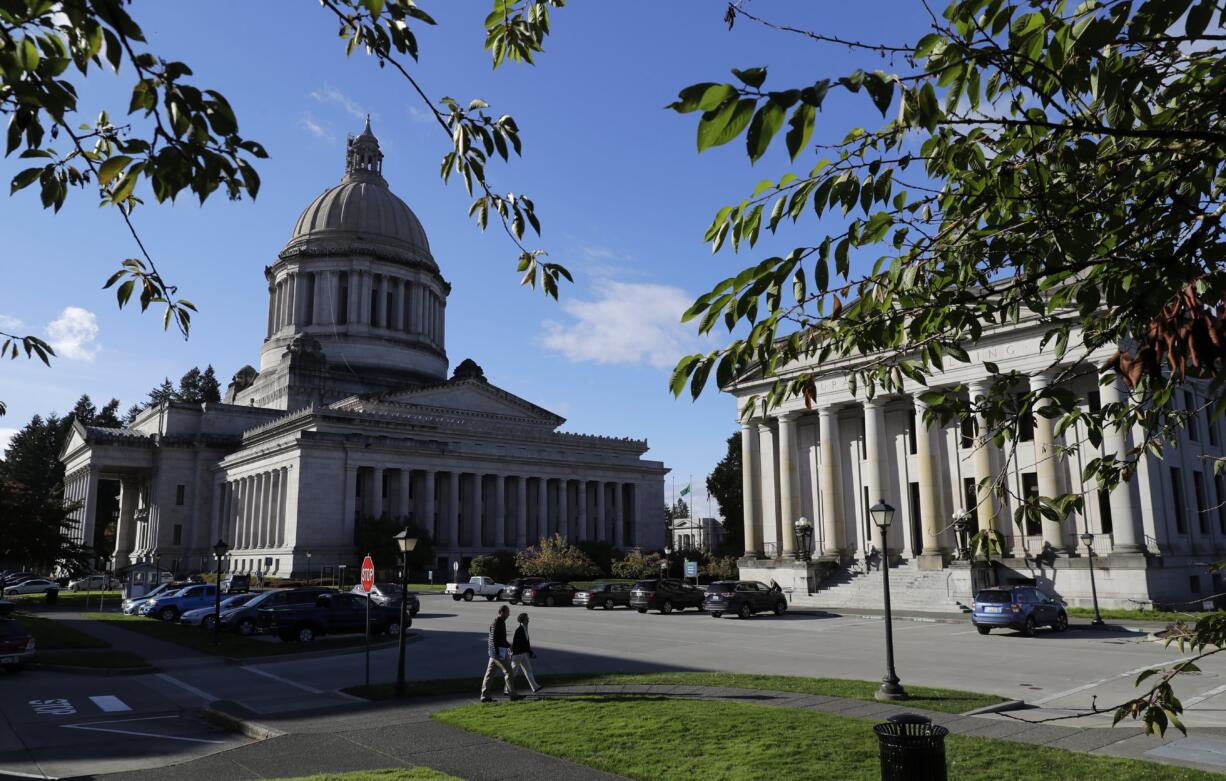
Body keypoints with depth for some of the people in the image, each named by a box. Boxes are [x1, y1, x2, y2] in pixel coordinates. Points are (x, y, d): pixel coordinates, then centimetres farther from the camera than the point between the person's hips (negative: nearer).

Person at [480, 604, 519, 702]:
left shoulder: (501, 622, 15)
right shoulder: (496, 623, -16)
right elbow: (493, 640, -22)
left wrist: (508, 646, 30)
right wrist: (497, 653, -24)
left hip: (498, 652, 10)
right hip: (498, 651, -10)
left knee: (489, 674, 8)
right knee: (508, 672, -2)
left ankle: (484, 695, 10)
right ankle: (512, 694, 5)